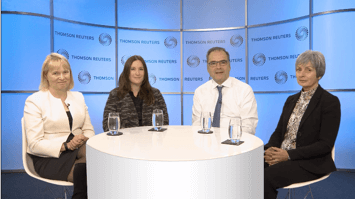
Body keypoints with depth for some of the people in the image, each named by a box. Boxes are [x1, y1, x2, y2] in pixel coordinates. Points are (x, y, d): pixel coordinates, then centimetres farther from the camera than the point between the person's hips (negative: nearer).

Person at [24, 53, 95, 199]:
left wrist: (86, 139, -11)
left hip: (78, 151, 5)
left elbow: (88, 129, 12)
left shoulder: (78, 97, 15)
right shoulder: (34, 101, 0)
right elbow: (34, 144, -7)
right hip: (48, 158, -5)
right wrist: (66, 146, -20)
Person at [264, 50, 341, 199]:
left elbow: (326, 144, -12)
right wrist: (270, 149, -9)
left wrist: (289, 154, -20)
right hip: (281, 156, 5)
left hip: (311, 163, -5)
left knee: (267, 176, -30)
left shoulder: (330, 102, -6)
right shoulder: (291, 100, 14)